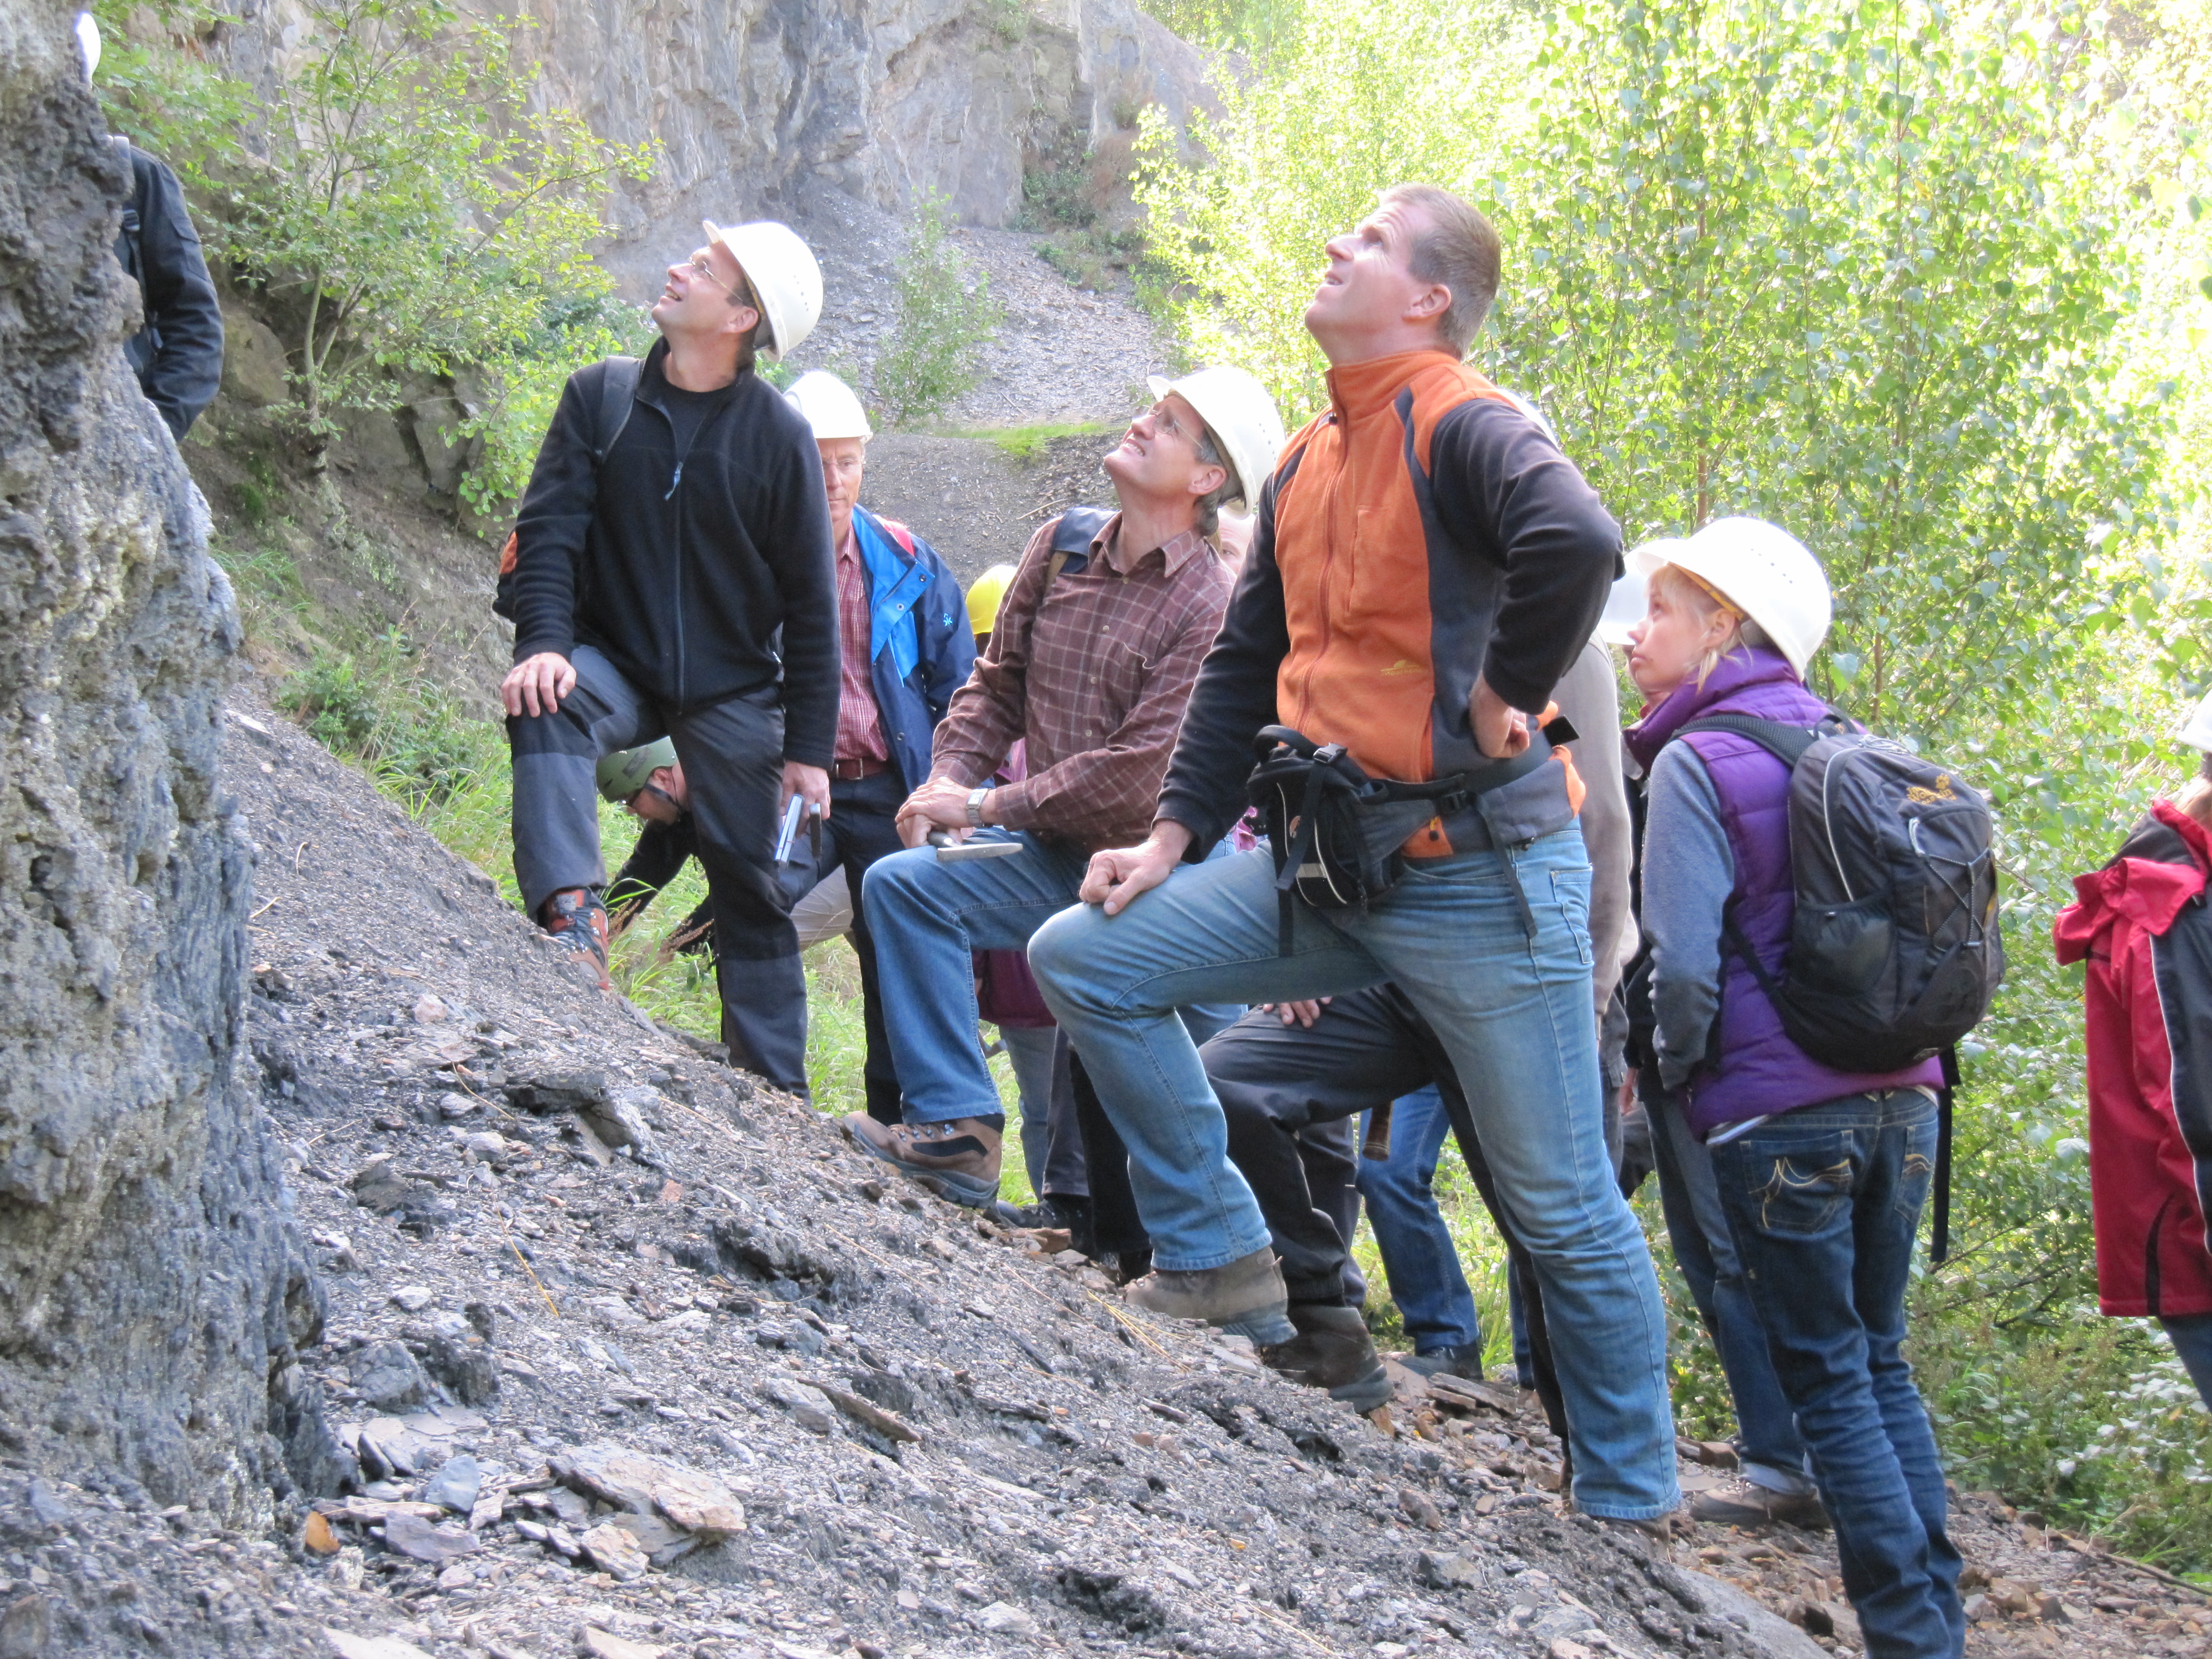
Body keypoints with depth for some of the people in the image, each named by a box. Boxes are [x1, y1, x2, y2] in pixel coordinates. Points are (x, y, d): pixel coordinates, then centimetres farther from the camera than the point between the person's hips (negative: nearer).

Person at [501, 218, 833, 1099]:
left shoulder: (779, 436, -7)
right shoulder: (599, 397, -4)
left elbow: (810, 603, -3)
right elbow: (548, 529, -6)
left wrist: (809, 746, -5)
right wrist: (544, 643, -24)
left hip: (735, 689, 0)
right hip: (617, 663, 0)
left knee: (752, 890, 3)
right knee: (547, 704, -33)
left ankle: (775, 1091, 12)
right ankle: (571, 918, -44)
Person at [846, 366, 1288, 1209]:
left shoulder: (1209, 609, -16)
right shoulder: (1063, 544, 4)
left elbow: (1136, 773, -21)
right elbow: (998, 684, 12)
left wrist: (986, 807, -17)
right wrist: (947, 780, -6)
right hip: (1058, 857, 5)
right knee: (903, 882, -18)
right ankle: (958, 1128, -20)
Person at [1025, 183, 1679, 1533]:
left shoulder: (1464, 428, -12)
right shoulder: (1307, 462, 14)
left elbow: (1577, 541, -33)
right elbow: (1249, 663, 20)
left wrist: (1502, 702, -20)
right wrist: (1176, 834, 12)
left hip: (1480, 872, -8)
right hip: (1328, 864, 8)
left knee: (1565, 1210, 2)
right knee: (1087, 960, 2)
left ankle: (1633, 1505, 16)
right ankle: (1221, 1256, 9)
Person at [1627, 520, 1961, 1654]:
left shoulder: (1695, 765, -9)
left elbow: (1683, 968, -17)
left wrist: (1672, 1077, -1)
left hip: (1778, 1117, -6)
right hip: (1900, 1101, 7)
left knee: (1827, 1379, 2)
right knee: (1879, 1360, 16)